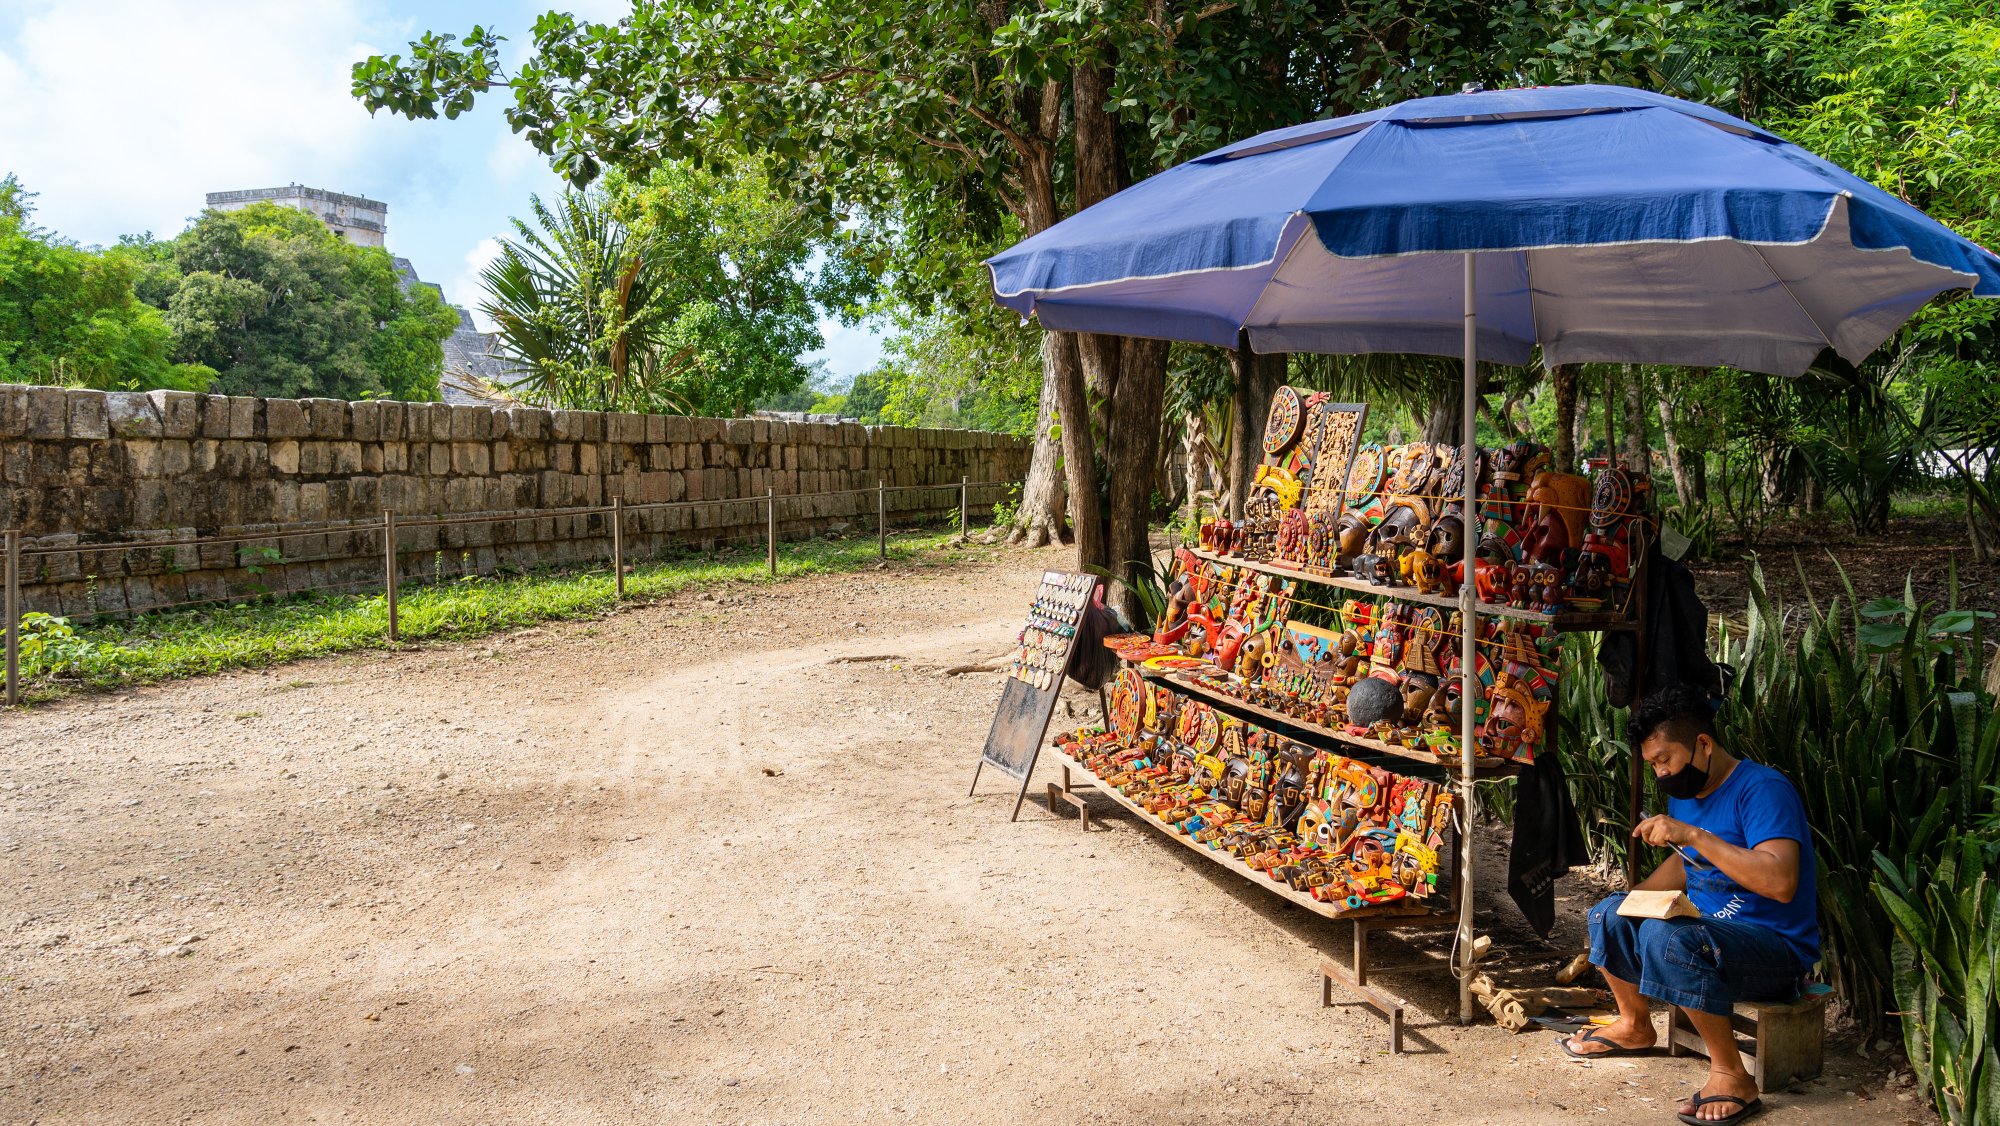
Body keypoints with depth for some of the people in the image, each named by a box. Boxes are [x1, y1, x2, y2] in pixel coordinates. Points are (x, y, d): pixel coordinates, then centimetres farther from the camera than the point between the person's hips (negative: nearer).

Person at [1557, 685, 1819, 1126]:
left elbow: (1780, 883, -34)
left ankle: (1731, 1076, -23)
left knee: (1665, 936, -34)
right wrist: (1631, 899, 9)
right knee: (1608, 914, 12)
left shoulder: (1763, 789, -21)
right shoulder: (1685, 794, 9)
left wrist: (1694, 834, -34)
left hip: (1779, 949, -10)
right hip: (1707, 930, 10)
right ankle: (1634, 1026, 31)